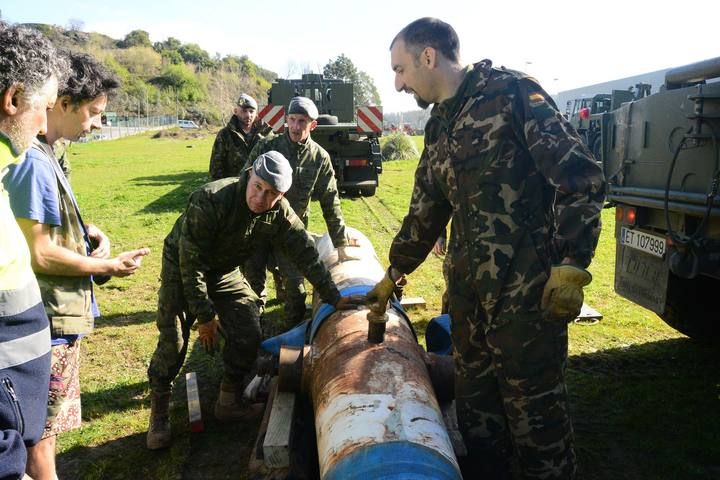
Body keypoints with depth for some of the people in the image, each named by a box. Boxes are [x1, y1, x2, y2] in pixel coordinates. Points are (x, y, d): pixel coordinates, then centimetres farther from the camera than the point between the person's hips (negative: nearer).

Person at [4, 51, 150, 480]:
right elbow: (40, 254, -23)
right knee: (42, 428, 7)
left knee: (45, 424, 24)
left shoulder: (45, 155, 7)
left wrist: (88, 231, 4)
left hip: (60, 313, 10)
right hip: (50, 318, -10)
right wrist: (111, 267, -12)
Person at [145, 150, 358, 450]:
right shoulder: (211, 200, -34)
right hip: (181, 266, -4)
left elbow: (305, 253, -10)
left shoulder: (279, 212, -19)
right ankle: (158, 415, 11)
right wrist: (204, 315, -25)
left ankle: (229, 402, 16)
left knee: (248, 335, -5)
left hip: (225, 272, 5)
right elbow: (190, 262, -29)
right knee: (173, 341, -11)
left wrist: (333, 298, -11)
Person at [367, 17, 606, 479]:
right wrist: (394, 274, 31)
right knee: (475, 405, 16)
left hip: (527, 290, -7)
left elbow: (580, 177, -13)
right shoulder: (439, 128, 17)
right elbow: (425, 212, 25)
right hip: (469, 290, 7)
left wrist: (571, 265, -19)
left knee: (534, 408, 5)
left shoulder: (511, 93, -7)